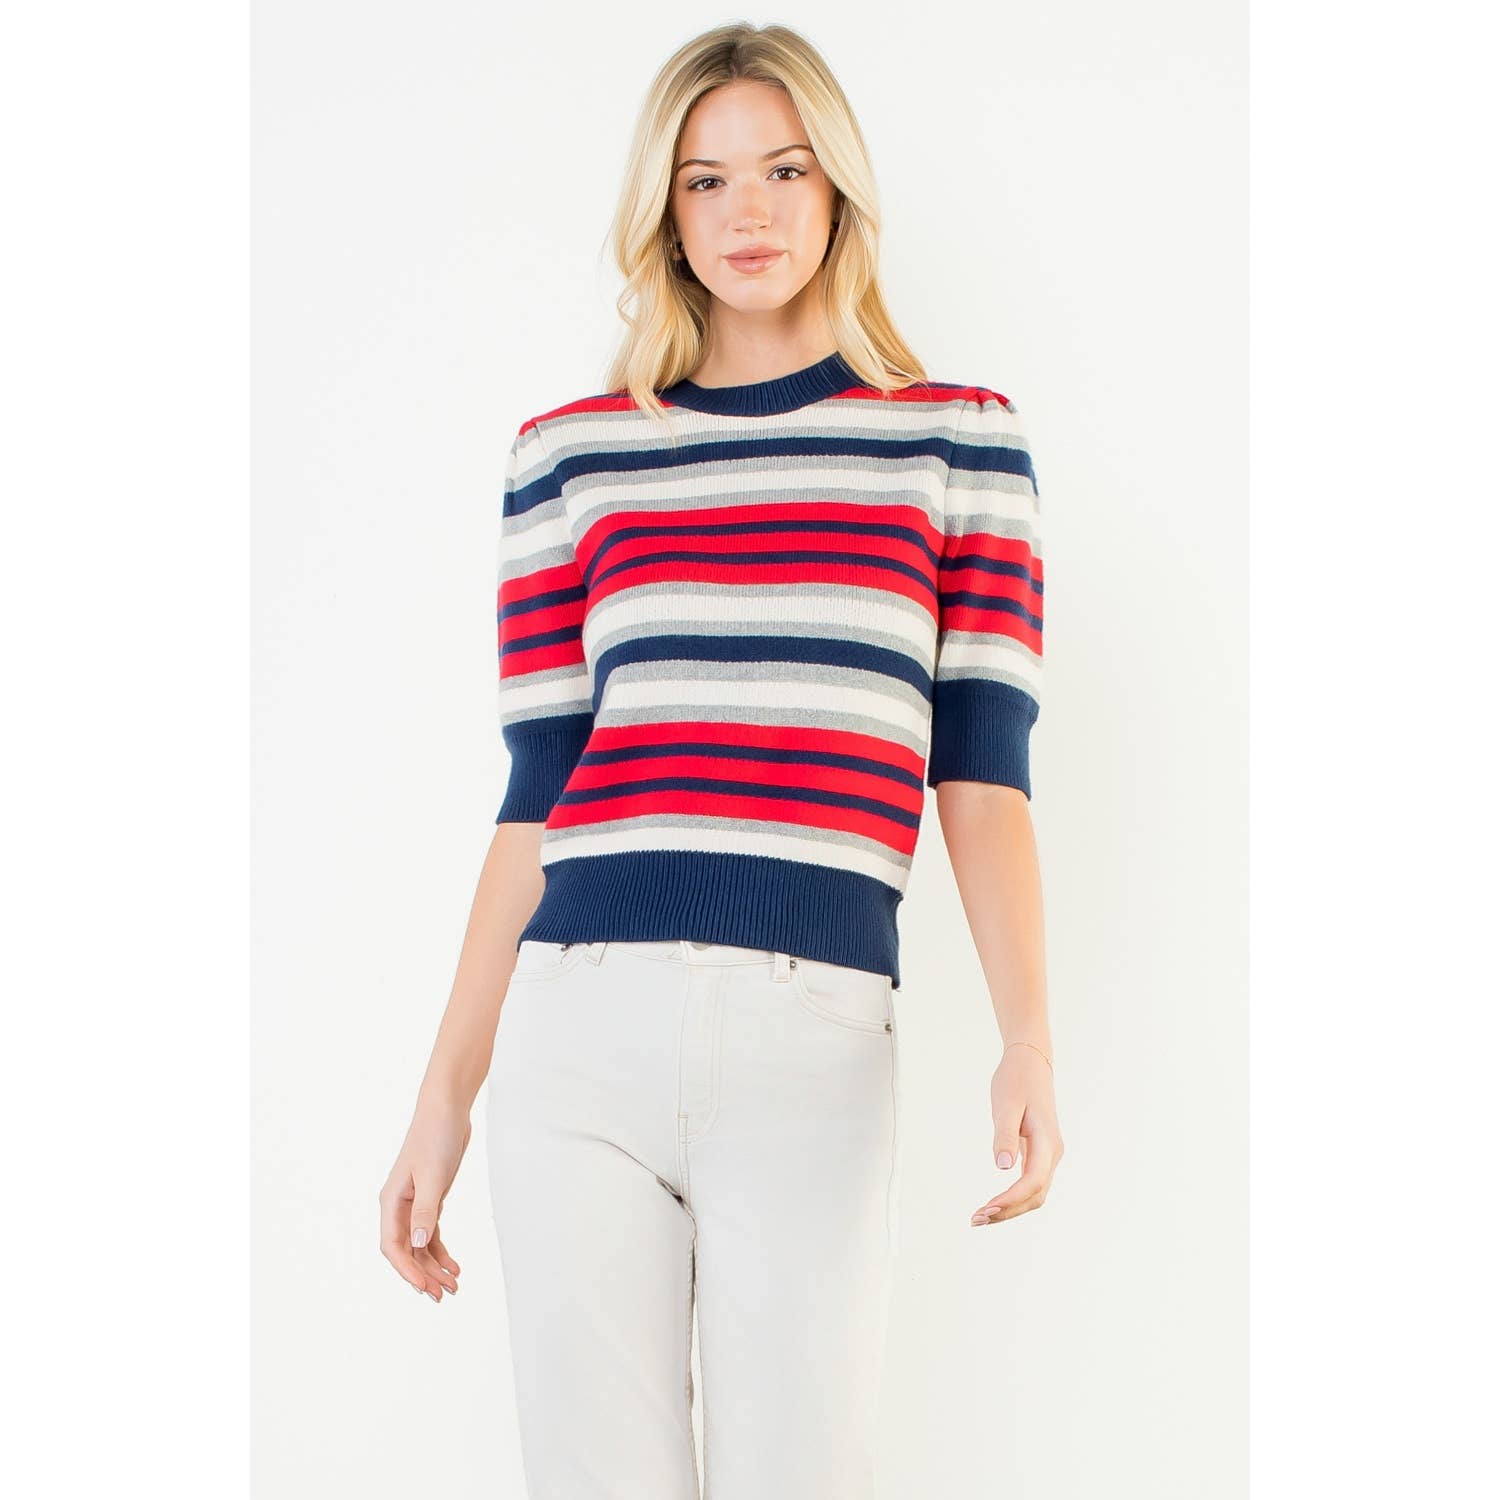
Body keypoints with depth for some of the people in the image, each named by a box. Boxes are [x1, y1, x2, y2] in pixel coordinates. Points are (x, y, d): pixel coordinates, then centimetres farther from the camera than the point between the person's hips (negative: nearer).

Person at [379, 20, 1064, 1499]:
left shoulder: (957, 437, 10)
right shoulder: (570, 458, 12)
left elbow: (981, 768, 5)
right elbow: (533, 798, 11)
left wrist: (1027, 1039, -9)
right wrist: (444, 1098, 8)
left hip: (816, 1044, -1)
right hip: (576, 1034, 1)